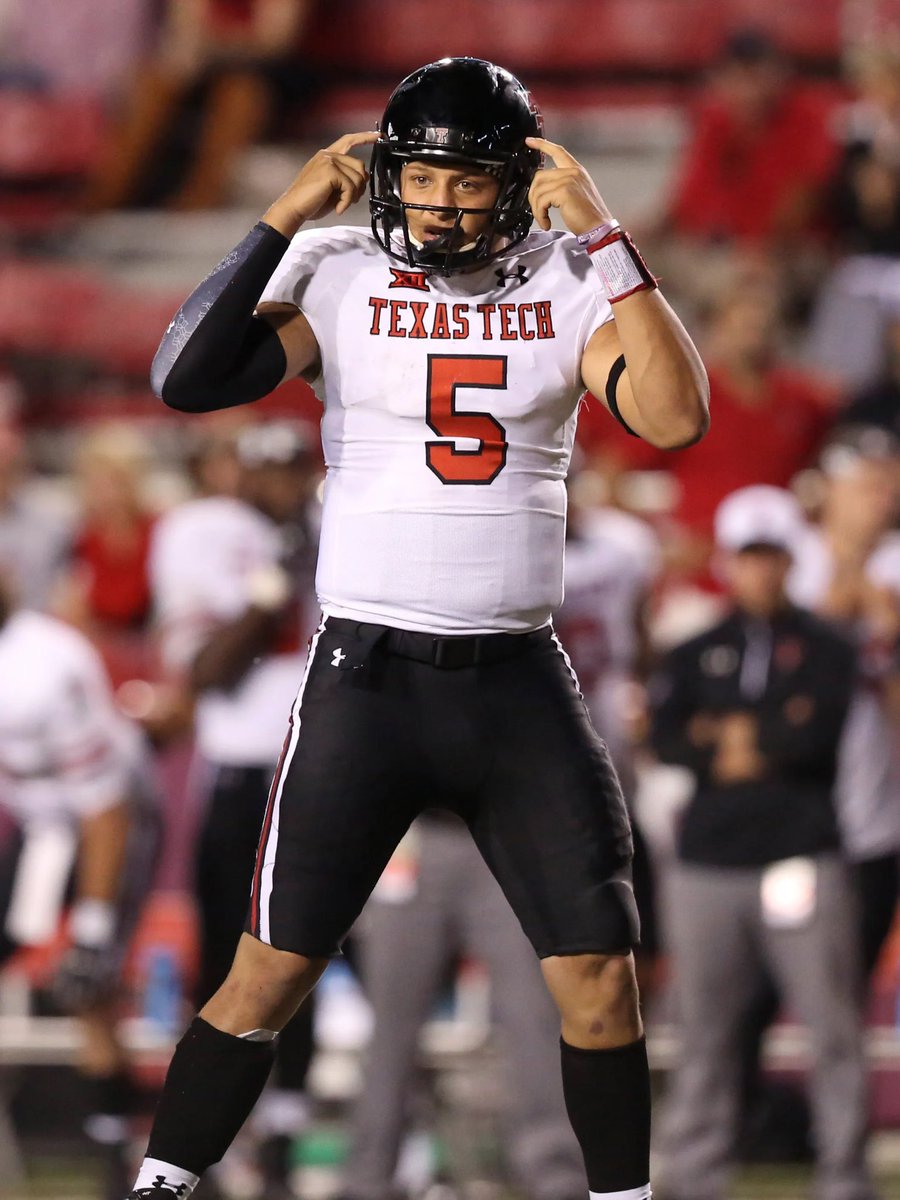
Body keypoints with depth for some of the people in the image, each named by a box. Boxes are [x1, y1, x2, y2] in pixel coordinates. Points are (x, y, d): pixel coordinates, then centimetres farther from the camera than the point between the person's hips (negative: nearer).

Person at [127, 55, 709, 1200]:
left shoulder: (568, 286, 2)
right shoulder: (340, 278, -2)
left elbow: (676, 418, -13)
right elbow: (186, 381, -15)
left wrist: (603, 237, -15)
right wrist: (284, 218, -16)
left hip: (519, 681, 2)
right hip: (365, 675, -2)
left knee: (599, 979, 2)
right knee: (269, 977, -3)